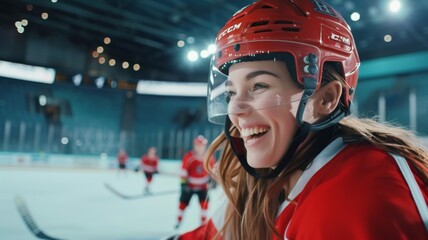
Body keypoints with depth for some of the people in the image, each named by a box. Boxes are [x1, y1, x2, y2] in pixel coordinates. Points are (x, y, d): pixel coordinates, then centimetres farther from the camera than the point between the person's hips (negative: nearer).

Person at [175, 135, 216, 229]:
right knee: (183, 202, 5)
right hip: (189, 185, -2)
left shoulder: (209, 157, -9)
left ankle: (203, 222, 14)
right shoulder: (188, 156, -20)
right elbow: (183, 171, -16)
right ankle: (179, 221, 25)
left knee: (204, 203, -4)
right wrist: (183, 183, -20)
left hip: (202, 185, 2)